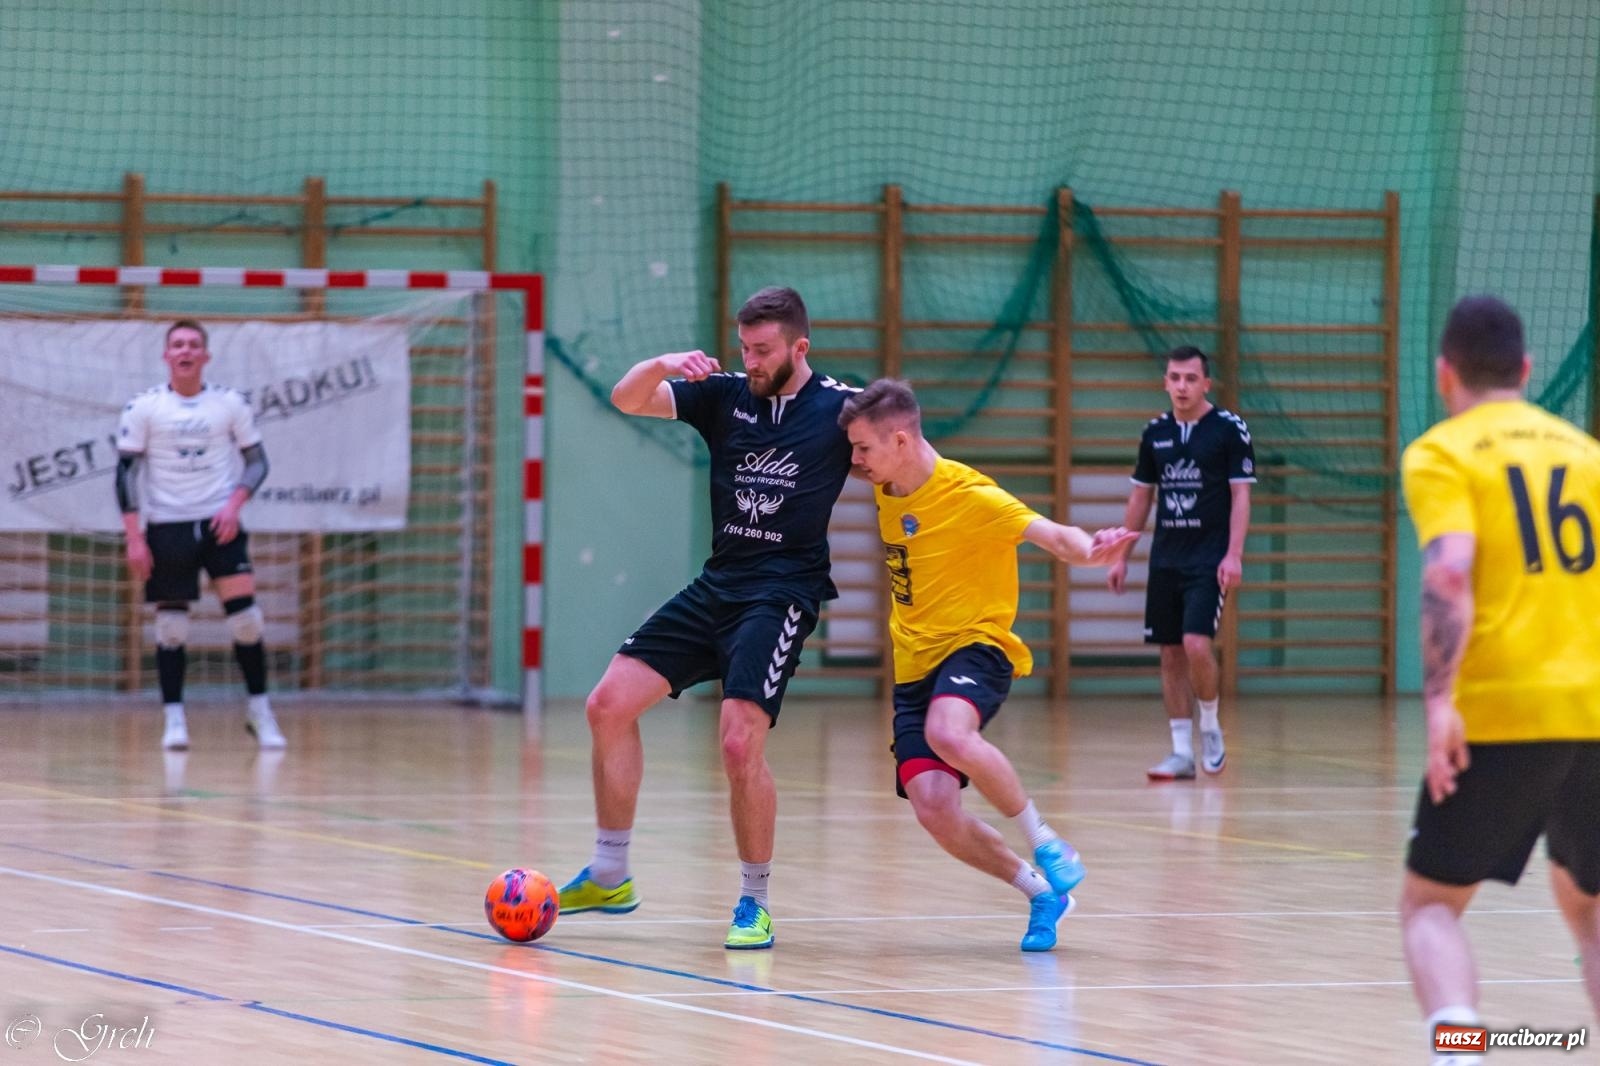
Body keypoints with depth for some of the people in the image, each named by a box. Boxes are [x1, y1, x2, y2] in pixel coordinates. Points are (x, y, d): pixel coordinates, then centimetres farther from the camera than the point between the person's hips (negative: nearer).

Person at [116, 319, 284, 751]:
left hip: (219, 523, 1)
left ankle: (259, 711, 5)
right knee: (171, 625, -1)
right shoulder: (143, 407, -1)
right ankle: (174, 719, 8)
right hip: (167, 527, -1)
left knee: (245, 615, -7)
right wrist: (134, 539, -7)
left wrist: (234, 503, -10)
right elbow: (127, 472, -1)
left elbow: (257, 461, 8)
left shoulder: (230, 404, 3)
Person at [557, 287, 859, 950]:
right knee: (609, 704, 0)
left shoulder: (841, 408, -4)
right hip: (715, 587, 6)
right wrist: (661, 365, -23)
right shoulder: (725, 395, 6)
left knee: (740, 745, -19)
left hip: (782, 595, -5)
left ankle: (754, 904, 0)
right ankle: (610, 876, 12)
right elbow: (627, 400, -2)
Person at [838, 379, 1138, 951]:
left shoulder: (969, 496, -16)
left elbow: (1051, 535, -28)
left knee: (948, 734, -41)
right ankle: (1042, 892, 6)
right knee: (934, 809, -16)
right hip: (914, 665, 6)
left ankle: (1044, 841, -18)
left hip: (975, 646, -6)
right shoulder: (887, 489, 6)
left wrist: (1087, 551, -48)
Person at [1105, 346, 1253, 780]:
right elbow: (1140, 497, 17)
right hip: (1165, 559, 5)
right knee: (1171, 654, 4)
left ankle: (1210, 727, 5)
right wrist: (1121, 557, 14)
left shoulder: (1230, 429, -4)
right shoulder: (1155, 432, 10)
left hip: (1209, 560, -5)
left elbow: (1241, 496, -7)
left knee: (1197, 645, -18)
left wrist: (1234, 555, -17)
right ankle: (1182, 751, 8)